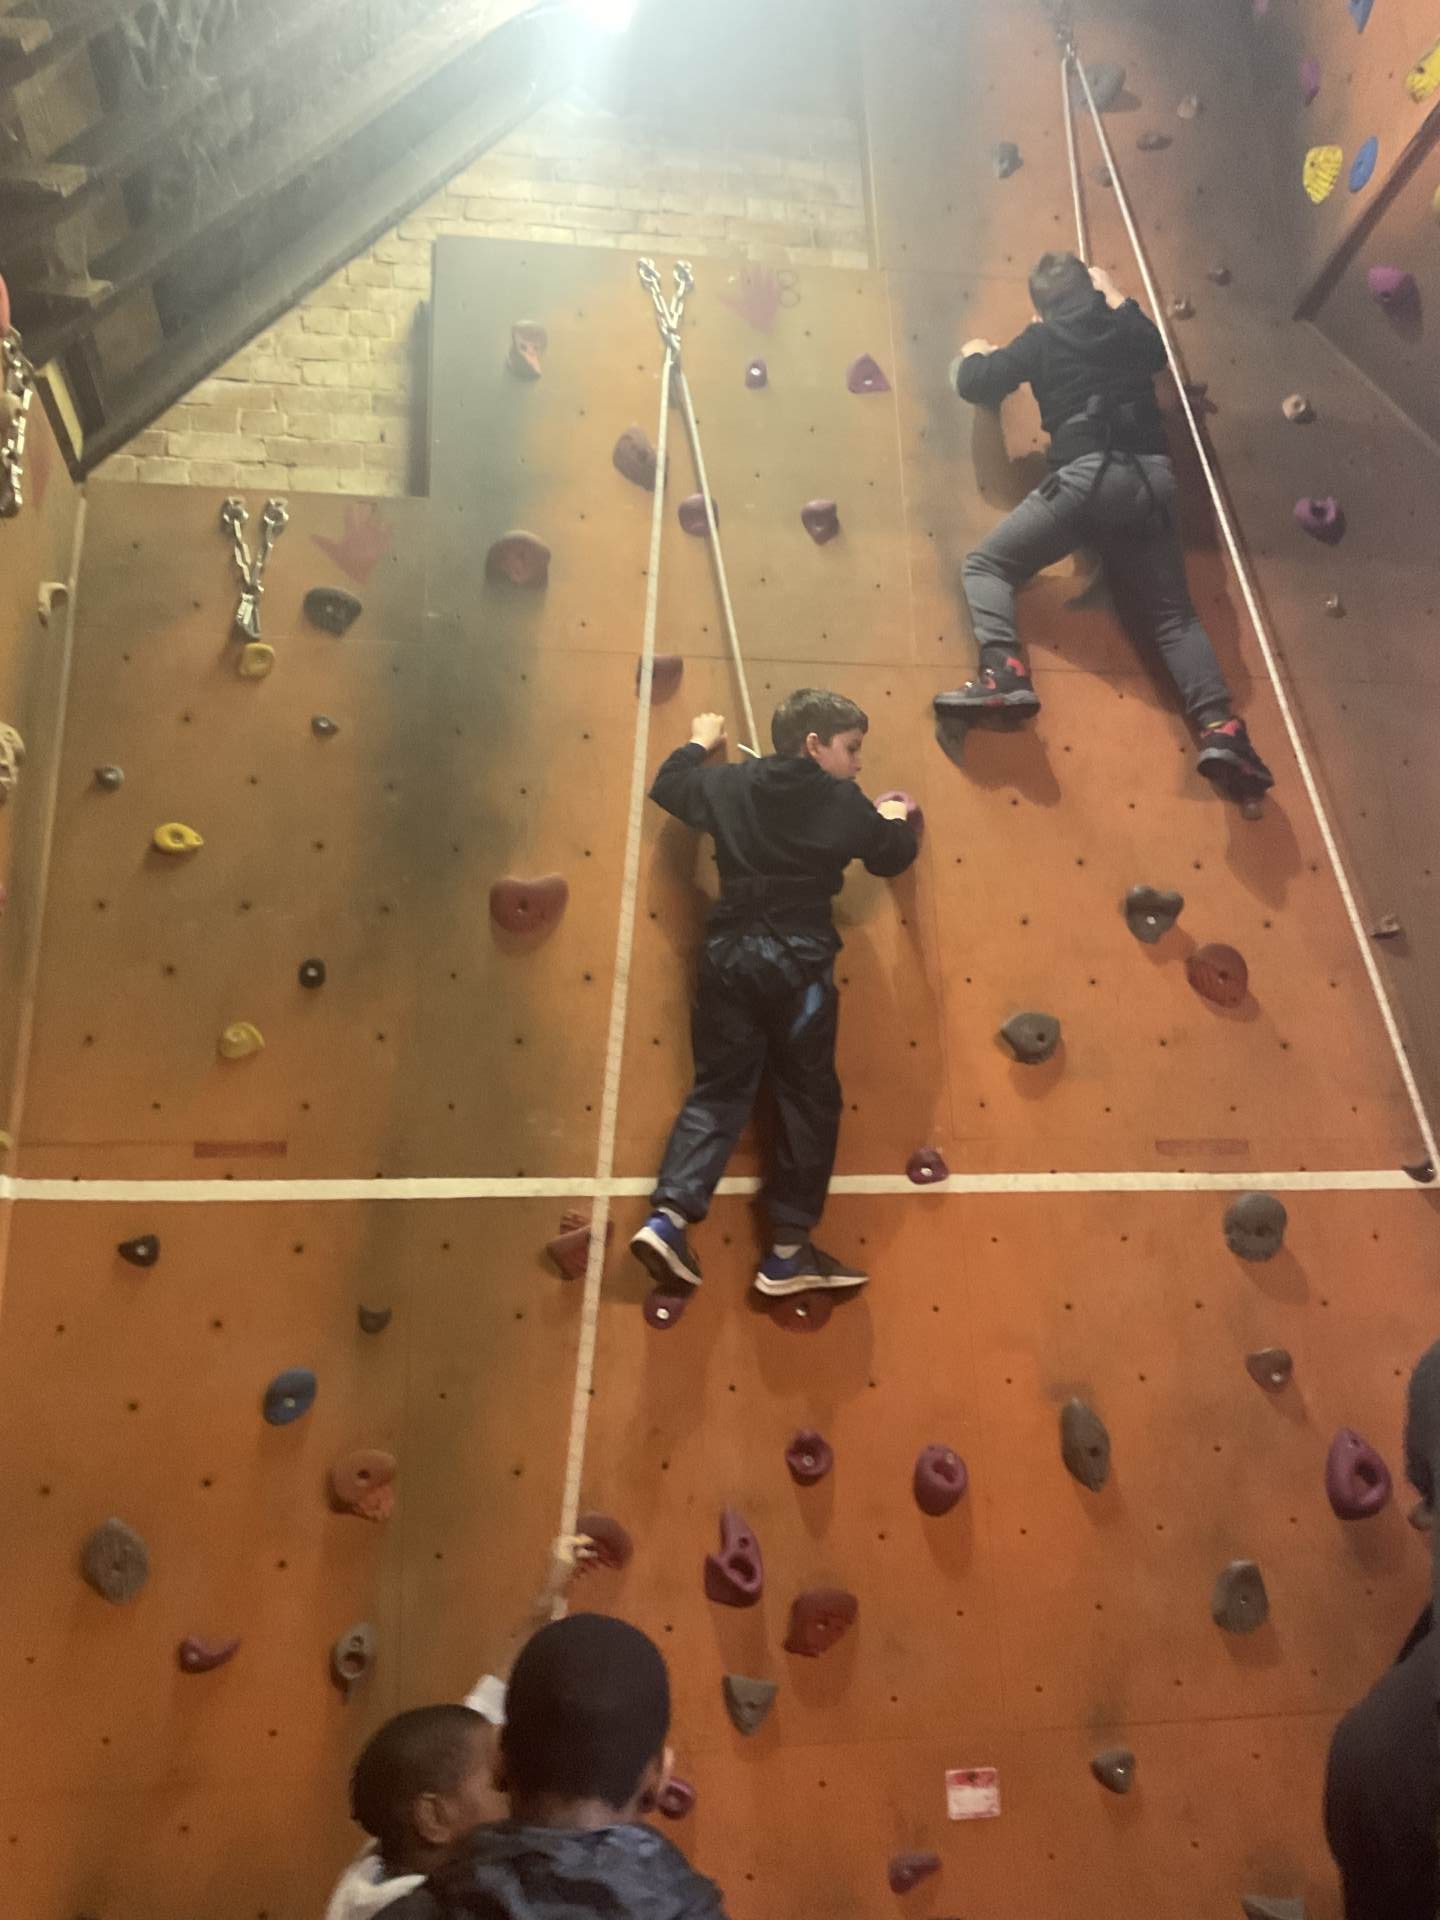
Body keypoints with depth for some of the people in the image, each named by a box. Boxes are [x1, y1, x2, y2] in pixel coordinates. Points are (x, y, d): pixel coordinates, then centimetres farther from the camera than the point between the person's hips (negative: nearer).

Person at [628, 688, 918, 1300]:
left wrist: (699, 744, 41)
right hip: (799, 962, -4)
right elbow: (894, 857, 12)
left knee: (719, 1090, 9)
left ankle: (668, 1216, -9)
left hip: (729, 954, 4)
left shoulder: (729, 783, 9)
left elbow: (666, 787, 25)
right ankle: (789, 1250, 5)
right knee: (809, 1100, 5)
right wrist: (897, 818, 33)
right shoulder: (846, 804, 0)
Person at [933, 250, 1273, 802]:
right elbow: (1156, 349, 44)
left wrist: (972, 356, 31)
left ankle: (1004, 674, -18)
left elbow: (977, 385, 9)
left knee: (986, 563, 7)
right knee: (1174, 614, 10)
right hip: (1152, 479, 4)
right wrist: (1117, 297, 51)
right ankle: (1221, 730, -10)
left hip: (1087, 476, -4)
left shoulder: (1040, 340, 10)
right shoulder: (1126, 329, 22)